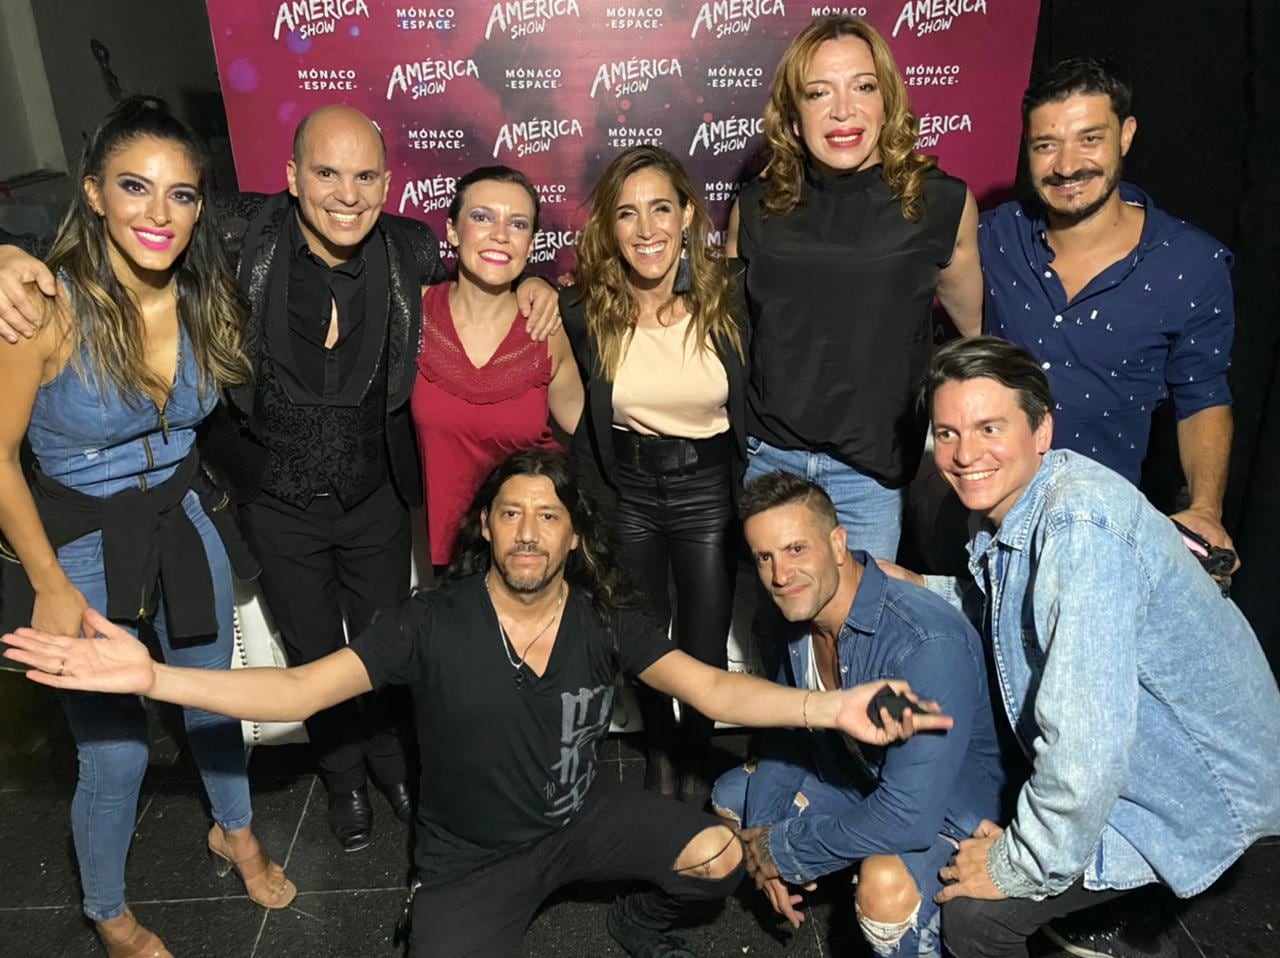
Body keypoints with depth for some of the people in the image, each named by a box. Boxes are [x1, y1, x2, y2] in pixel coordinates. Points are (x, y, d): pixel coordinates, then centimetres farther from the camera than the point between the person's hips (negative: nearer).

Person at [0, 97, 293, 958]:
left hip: (185, 523, 5)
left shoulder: (205, 296, -9)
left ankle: (235, 831, 51)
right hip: (83, 542, -4)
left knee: (213, 699, 22)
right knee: (116, 753, 7)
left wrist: (184, 492, 4)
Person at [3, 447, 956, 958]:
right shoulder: (432, 623, -19)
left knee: (721, 856, -15)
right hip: (474, 858, -2)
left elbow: (713, 688, -18)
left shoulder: (606, 620, -13)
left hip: (583, 817, 3)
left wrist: (831, 708, -33)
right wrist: (152, 676, -37)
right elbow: (299, 689, -23)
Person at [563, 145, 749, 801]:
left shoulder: (728, 302, -13)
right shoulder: (581, 312, -13)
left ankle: (694, 764, 42)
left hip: (710, 490, 0)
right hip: (626, 493, 1)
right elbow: (570, 421, -3)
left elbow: (757, 408, -1)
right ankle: (658, 760, 47)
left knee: (705, 650, 11)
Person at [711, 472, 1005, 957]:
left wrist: (785, 849, -24)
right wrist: (762, 837, -7)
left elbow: (910, 816, -38)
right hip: (859, 779, 8)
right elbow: (787, 732, 5)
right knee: (730, 797, 11)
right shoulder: (802, 615, -10)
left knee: (886, 884, -37)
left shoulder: (928, 643, -36)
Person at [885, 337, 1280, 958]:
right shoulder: (1004, 501, -4)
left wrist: (1021, 866, -21)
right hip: (1136, 759, 9)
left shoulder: (1080, 525, -33)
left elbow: (1085, 749, -36)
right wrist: (916, 588, -1)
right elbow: (1004, 607, 15)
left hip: (1199, 790, -9)